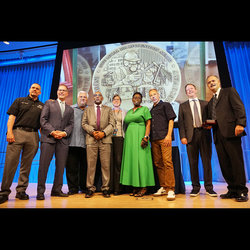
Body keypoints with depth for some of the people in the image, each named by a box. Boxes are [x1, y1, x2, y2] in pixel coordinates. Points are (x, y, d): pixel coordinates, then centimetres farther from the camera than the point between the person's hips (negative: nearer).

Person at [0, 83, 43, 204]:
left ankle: (21, 191, 12)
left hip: (33, 135, 1)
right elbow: (11, 117, 6)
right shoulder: (19, 100, 16)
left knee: (27, 164, 3)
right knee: (10, 162, -6)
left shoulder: (42, 106, 18)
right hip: (18, 132, -1)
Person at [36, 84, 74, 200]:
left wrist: (64, 133, -8)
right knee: (44, 165, -3)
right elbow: (43, 119, 2)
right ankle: (40, 191, 7)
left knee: (61, 166, 4)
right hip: (48, 138, -3)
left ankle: (57, 190, 14)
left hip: (63, 139, 3)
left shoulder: (70, 109, 21)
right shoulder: (49, 103, 13)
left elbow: (71, 124, 12)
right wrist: (52, 131, -10)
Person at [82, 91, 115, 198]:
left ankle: (105, 188, 8)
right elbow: (84, 123, 8)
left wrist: (103, 133, -10)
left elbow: (111, 124, 6)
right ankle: (90, 188, 10)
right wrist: (93, 131, -8)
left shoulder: (108, 109, 18)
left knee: (106, 164, -1)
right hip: (91, 139, 1)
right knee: (91, 164, 0)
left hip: (105, 139, 0)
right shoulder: (88, 109, 20)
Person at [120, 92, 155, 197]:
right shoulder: (129, 112, 21)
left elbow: (148, 124, -4)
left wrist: (146, 137, -16)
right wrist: (126, 138, 9)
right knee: (131, 160, 3)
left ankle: (143, 186, 1)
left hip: (139, 136, -6)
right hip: (129, 137, 6)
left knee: (140, 159, -8)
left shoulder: (145, 109, 5)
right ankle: (135, 186, 11)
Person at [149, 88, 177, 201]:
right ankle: (163, 187, 16)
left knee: (167, 162, -12)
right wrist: (148, 137, 13)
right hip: (154, 139, 6)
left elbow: (171, 120, -2)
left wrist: (168, 135, -14)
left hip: (164, 138, -6)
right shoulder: (151, 110, 25)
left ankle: (170, 189, -7)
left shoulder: (166, 105, 9)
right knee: (158, 163, 7)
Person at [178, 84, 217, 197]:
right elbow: (180, 122, 6)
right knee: (193, 162, 1)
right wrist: (183, 136, -5)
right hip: (191, 135, -1)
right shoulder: (183, 106, 14)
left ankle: (209, 187, 12)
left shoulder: (205, 104, 17)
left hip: (204, 134, 1)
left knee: (207, 161, 2)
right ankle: (195, 187, 11)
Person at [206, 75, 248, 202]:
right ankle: (232, 190, 13)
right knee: (224, 164, 4)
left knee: (237, 162, -5)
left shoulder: (230, 91, 10)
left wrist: (240, 124, -17)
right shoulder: (210, 102, 27)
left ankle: (242, 191, 6)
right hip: (218, 134, 6)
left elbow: (239, 108, -4)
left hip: (230, 131, -6)